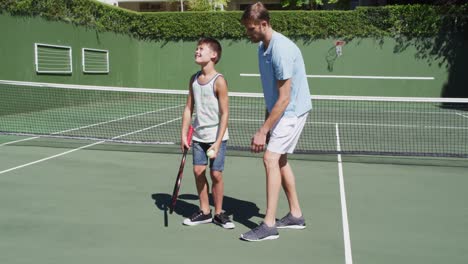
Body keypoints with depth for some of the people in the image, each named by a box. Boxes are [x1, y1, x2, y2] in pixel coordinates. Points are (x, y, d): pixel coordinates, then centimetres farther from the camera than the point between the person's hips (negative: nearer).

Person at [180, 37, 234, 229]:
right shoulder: (194, 79, 5)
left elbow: (224, 114, -13)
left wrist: (217, 143, -17)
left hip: (216, 137, -5)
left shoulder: (219, 81, -13)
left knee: (216, 174, 0)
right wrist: (184, 134, 4)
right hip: (198, 136, 5)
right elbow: (189, 108, 10)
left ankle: (218, 213, 19)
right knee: (198, 171, 6)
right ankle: (204, 212, 22)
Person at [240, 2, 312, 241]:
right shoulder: (263, 47, 5)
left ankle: (269, 225, -10)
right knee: (280, 160, 13)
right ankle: (295, 215, 25)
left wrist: (263, 131, -25)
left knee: (271, 159, -15)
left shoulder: (281, 49, -24)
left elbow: (284, 98, -26)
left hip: (292, 111, -10)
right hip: (280, 110, 10)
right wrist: (267, 122, 11)